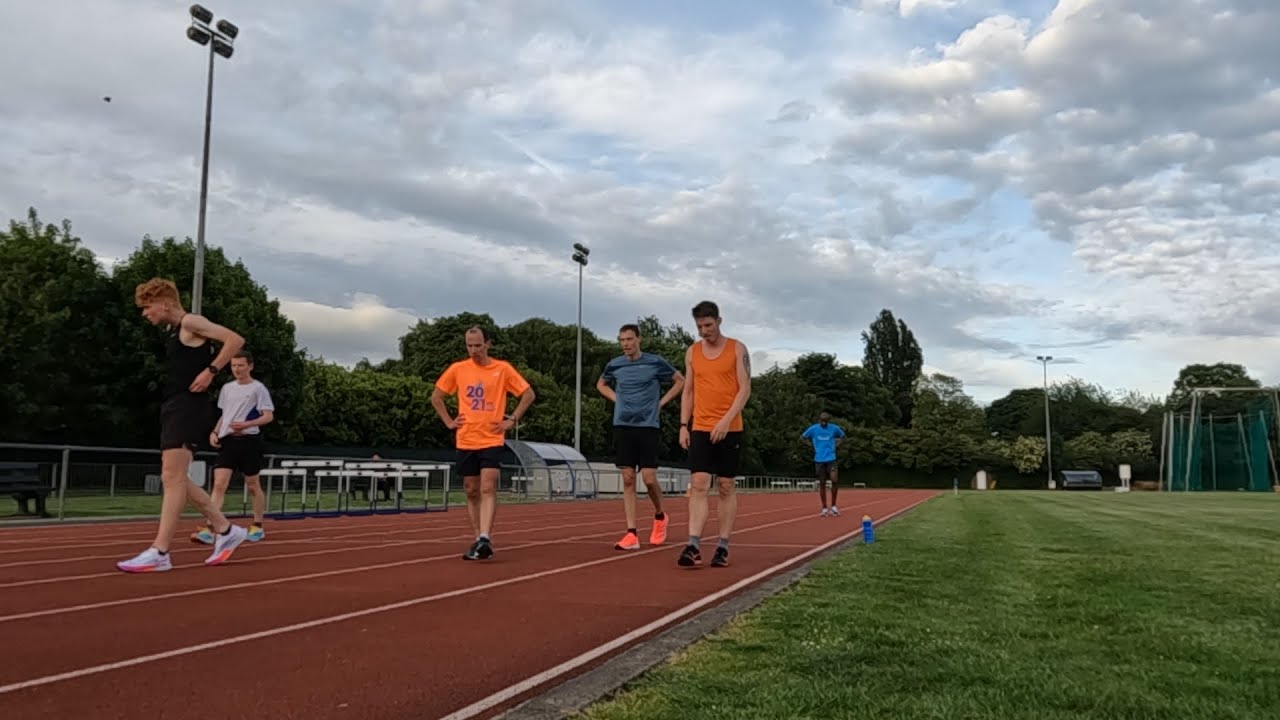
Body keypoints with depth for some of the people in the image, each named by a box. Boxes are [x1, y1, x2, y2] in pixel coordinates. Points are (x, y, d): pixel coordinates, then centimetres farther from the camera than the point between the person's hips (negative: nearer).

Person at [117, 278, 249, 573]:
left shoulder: (190, 322, -7)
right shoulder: (176, 331, 21)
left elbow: (235, 340, -17)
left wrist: (211, 372, -19)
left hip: (188, 408, -10)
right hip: (174, 408, 10)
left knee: (173, 478, -13)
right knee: (174, 479, 10)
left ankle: (159, 553, -15)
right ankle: (226, 530, 17)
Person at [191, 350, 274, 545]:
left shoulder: (258, 388, -4)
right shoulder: (227, 388, 14)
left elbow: (269, 416, -8)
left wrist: (247, 424, -23)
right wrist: (215, 432, 8)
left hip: (248, 440, -4)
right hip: (227, 440, 4)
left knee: (252, 485, 6)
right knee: (219, 483, -9)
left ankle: (258, 527, 22)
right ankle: (209, 530, -17)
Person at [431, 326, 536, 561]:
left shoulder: (503, 368, -2)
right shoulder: (457, 369, 3)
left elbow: (528, 394, 5)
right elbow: (436, 396, 14)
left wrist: (512, 420, -2)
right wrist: (448, 421, 6)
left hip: (492, 440, -3)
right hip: (465, 441, 3)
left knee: (488, 489, -15)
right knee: (472, 491, 7)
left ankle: (484, 539, -21)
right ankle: (479, 540, 15)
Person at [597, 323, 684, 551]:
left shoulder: (655, 362, -2)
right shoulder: (614, 365, 6)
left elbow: (680, 381, 9)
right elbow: (601, 384, 26)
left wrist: (661, 403, 1)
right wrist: (616, 399, 9)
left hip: (647, 426, -2)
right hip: (622, 426, 3)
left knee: (649, 478, -8)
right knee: (628, 480, 0)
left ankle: (660, 516, 22)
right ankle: (631, 534, 0)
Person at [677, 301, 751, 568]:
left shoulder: (737, 349, 0)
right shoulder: (692, 352, 10)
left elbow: (745, 389, -6)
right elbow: (688, 391, 13)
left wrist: (726, 420, -17)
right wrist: (683, 425, 3)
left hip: (730, 429, -2)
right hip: (700, 429, 2)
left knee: (727, 487, 3)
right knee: (698, 485, -8)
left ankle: (723, 547, 9)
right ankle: (694, 546, -13)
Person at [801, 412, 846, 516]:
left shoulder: (834, 428, 0)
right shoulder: (813, 429, -2)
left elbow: (842, 436, 20)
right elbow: (803, 437, 12)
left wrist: (836, 445, 6)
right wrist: (812, 445, 3)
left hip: (831, 459, 0)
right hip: (819, 460, 0)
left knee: (835, 481, -11)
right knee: (822, 484, 4)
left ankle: (833, 506, 6)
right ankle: (824, 508, 11)